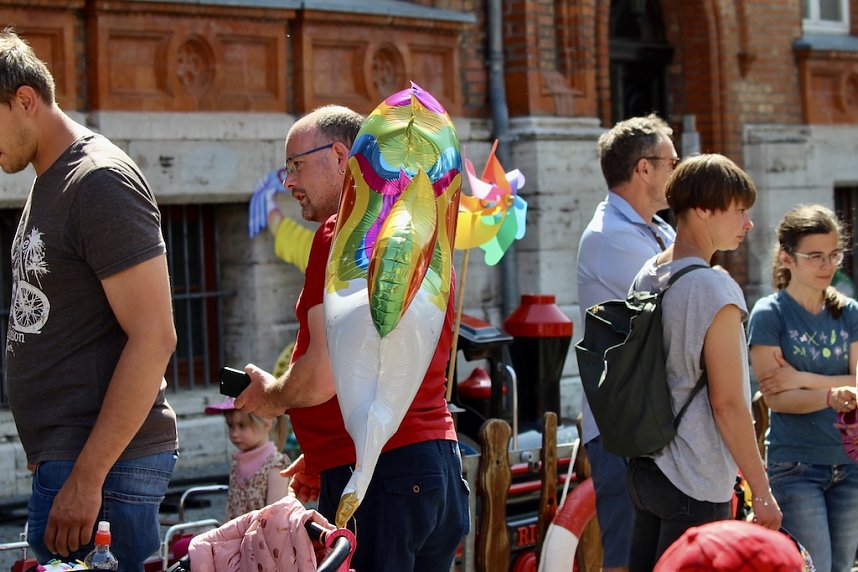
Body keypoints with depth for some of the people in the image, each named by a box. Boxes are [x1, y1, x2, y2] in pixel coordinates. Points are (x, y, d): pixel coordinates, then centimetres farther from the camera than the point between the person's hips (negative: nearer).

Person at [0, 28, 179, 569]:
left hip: (104, 462, -9)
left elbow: (153, 338, -18)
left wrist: (86, 477, -21)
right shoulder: (48, 182, 17)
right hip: (63, 455, 9)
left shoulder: (99, 181, -12)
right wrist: (54, 463, 14)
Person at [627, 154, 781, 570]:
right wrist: (761, 492, -11)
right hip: (696, 484, -8)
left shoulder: (647, 276, 8)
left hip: (642, 469, 8)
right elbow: (727, 403, -17)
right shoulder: (714, 289, -16)